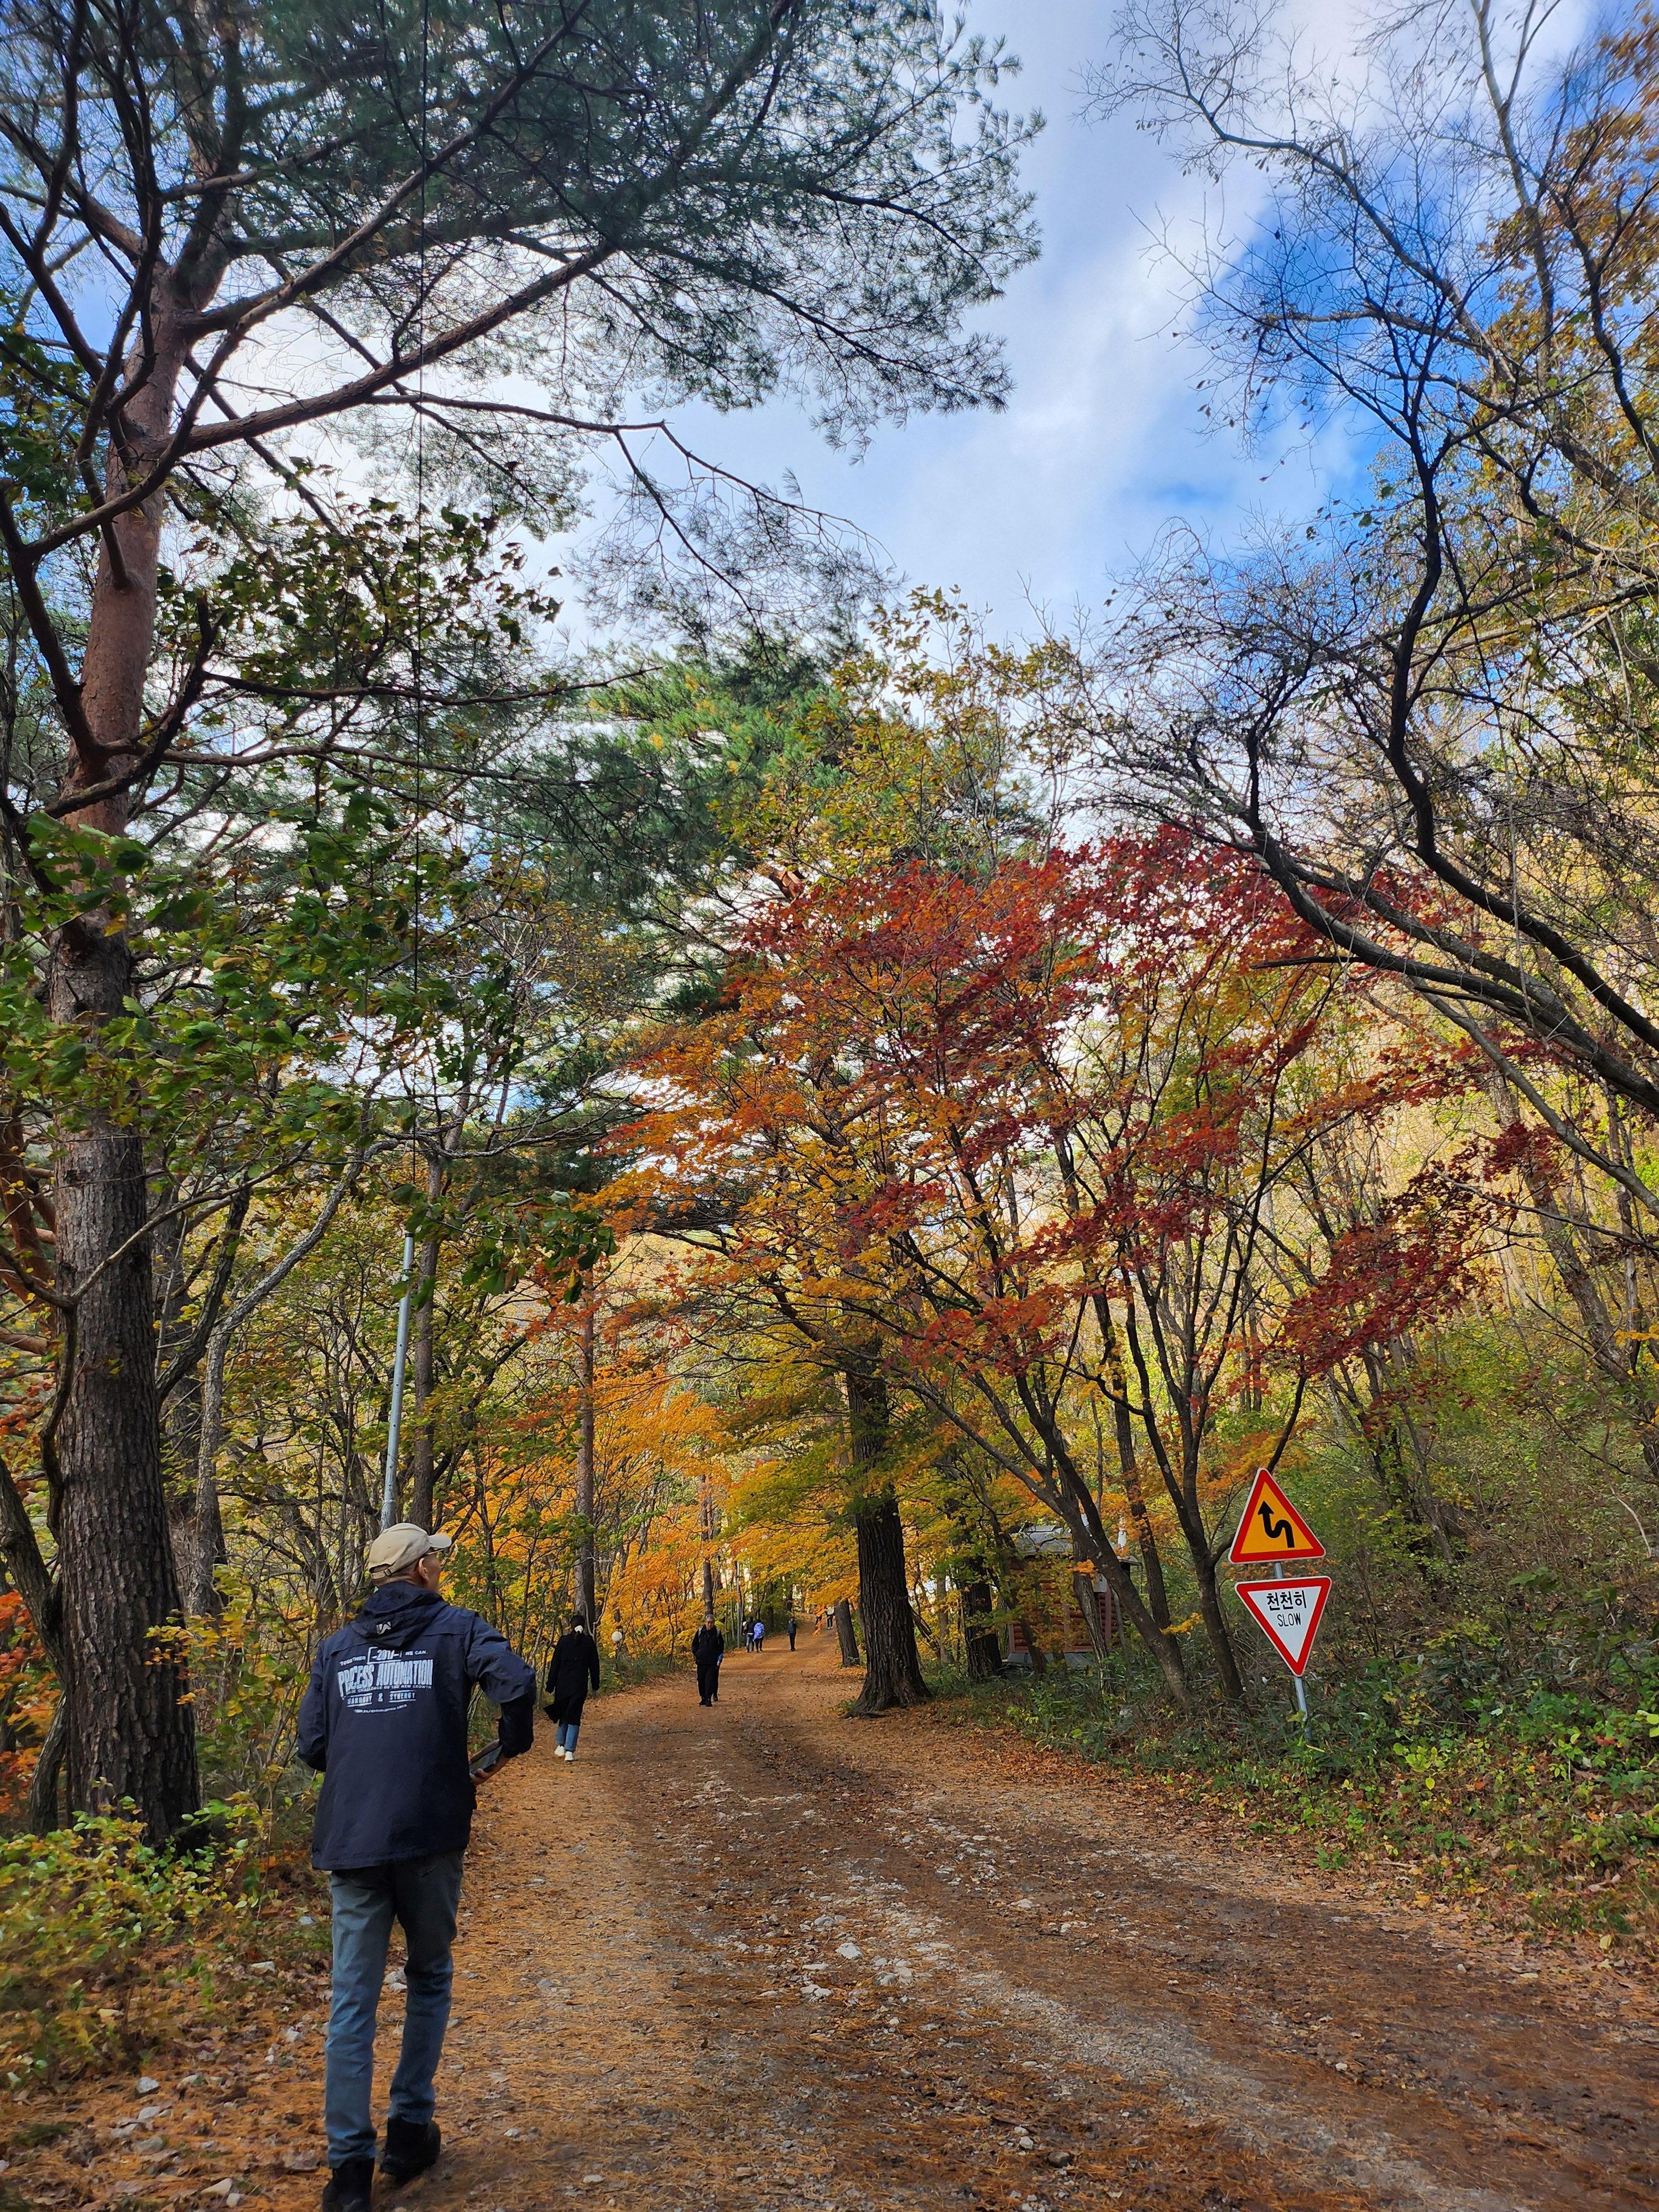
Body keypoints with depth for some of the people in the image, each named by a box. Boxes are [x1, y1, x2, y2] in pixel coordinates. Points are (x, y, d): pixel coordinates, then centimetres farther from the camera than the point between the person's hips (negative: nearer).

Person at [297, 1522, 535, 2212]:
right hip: (430, 1837, -2)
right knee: (428, 1978, 19)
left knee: (353, 2001, 10)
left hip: (351, 1842, 3)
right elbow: (515, 1682, -19)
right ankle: (410, 2132, 24)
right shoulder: (455, 1628, -2)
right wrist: (512, 1741, 1)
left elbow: (312, 1745, 8)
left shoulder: (338, 1644, 10)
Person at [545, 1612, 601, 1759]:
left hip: (563, 1685, 1)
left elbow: (555, 1665, 0)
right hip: (580, 1686, 0)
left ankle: (561, 1745, 19)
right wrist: (596, 1685, 15)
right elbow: (594, 1665, 5)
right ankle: (570, 1751, -2)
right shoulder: (589, 1642, -1)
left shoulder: (563, 1641, -3)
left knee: (563, 1715, 20)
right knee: (574, 1717, 4)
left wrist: (550, 1686, 6)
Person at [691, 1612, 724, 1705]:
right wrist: (696, 1655, -1)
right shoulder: (700, 1631, 2)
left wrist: (720, 1656, -2)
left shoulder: (717, 1632, 1)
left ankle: (708, 1699, -5)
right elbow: (694, 1645, 10)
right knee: (701, 1680, 6)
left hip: (713, 1661, -2)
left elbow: (721, 1645, 9)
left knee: (710, 1680, -8)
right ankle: (703, 1698, 19)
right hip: (701, 1661, 2)